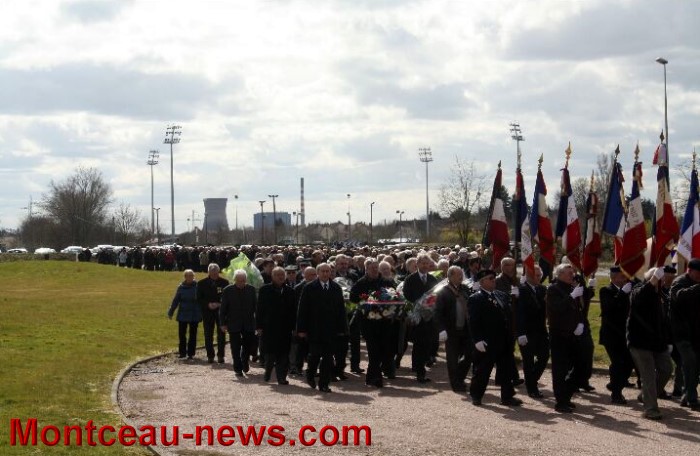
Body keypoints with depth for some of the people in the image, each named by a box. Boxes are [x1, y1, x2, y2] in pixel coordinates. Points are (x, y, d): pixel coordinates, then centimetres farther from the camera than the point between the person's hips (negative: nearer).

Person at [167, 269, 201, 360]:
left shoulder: (197, 286, -4)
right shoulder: (181, 287, 1)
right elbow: (176, 300, 5)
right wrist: (170, 312, 4)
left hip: (194, 315, -1)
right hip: (182, 314, 1)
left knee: (193, 335, 4)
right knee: (181, 334, 2)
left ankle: (191, 354, 11)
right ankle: (182, 353, 12)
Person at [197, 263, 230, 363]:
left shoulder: (224, 282, 1)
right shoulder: (202, 283, 2)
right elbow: (199, 298, 2)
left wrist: (220, 304, -13)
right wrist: (208, 304, -13)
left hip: (221, 311, 0)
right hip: (207, 312, 0)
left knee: (221, 334, -1)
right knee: (208, 335, 3)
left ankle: (220, 355, 6)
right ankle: (210, 355, 11)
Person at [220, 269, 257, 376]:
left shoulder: (251, 289, 1)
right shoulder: (228, 290, -5)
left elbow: (255, 305, 7)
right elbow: (223, 308, -2)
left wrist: (257, 320, 1)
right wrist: (223, 323, -7)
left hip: (248, 324, 2)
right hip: (233, 324, -2)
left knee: (249, 344, 5)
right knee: (236, 348, 2)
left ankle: (244, 362, 31)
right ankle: (238, 369, 11)